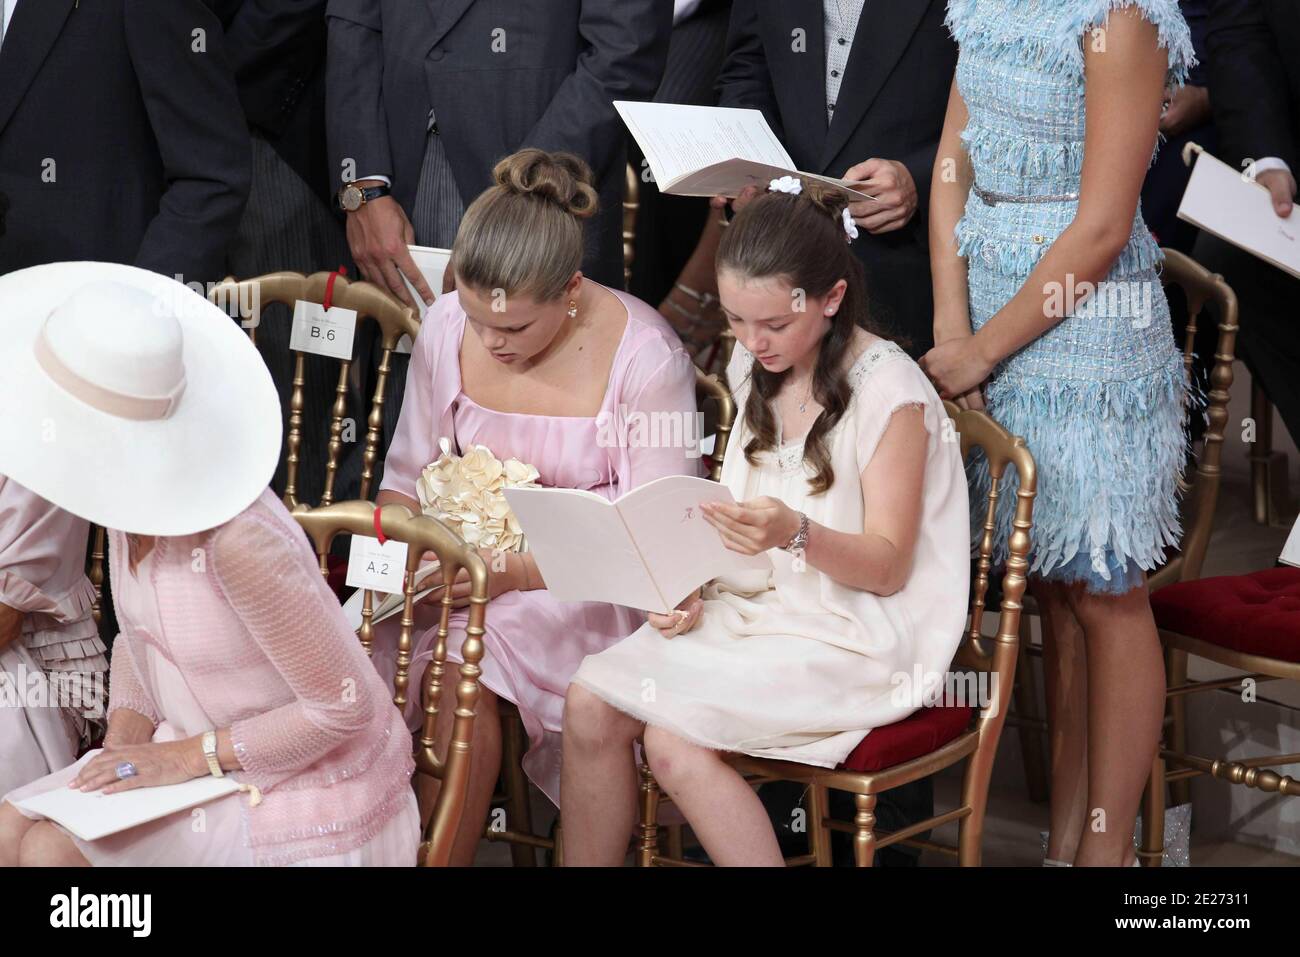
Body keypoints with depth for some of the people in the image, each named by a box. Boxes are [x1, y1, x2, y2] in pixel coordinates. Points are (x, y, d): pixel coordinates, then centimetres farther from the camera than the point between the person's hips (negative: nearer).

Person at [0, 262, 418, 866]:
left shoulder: (237, 539, -32)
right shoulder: (131, 493, -6)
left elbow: (345, 708, -23)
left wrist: (188, 755, -19)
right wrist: (120, 739, -5)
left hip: (308, 798, -8)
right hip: (203, 758, 8)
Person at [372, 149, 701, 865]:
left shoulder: (645, 357, -14)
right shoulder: (447, 328, -2)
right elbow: (407, 475, 9)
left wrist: (517, 573, -26)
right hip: (471, 557, 4)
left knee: (465, 657, -30)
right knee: (370, 644, -26)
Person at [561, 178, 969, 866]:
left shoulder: (888, 389, -14)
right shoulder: (756, 368, 9)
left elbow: (887, 567, -14)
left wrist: (796, 535, -33)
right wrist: (691, 583, -3)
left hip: (855, 641, -7)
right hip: (751, 605, 7)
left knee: (674, 739, -26)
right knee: (589, 700, -16)